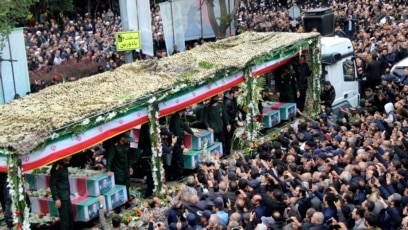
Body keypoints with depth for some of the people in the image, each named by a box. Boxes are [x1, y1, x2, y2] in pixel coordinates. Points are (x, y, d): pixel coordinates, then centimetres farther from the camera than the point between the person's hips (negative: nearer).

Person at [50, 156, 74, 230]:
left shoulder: (64, 166, 7)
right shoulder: (56, 168, -18)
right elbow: (52, 184, -19)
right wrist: (56, 198, -22)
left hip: (67, 195, 9)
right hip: (61, 197, -9)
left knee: (70, 215, 17)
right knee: (64, 217, -5)